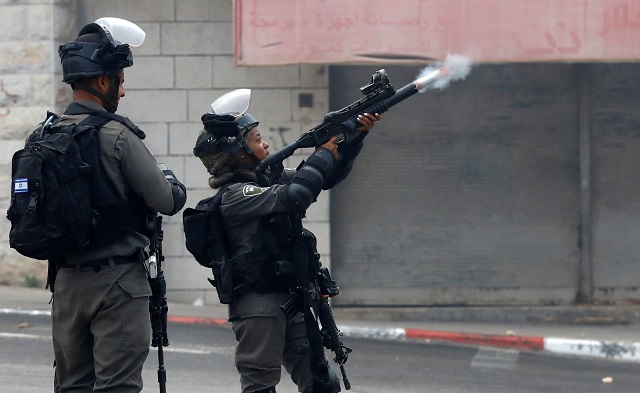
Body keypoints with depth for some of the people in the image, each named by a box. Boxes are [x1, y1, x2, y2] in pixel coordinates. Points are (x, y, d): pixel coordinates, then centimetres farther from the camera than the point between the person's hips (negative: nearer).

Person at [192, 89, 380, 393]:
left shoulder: (270, 178, 12)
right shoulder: (234, 194, -13)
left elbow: (327, 177, 19)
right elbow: (294, 196, -26)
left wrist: (356, 137, 7)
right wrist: (324, 153, -14)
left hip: (290, 299, 8)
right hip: (258, 303, -8)